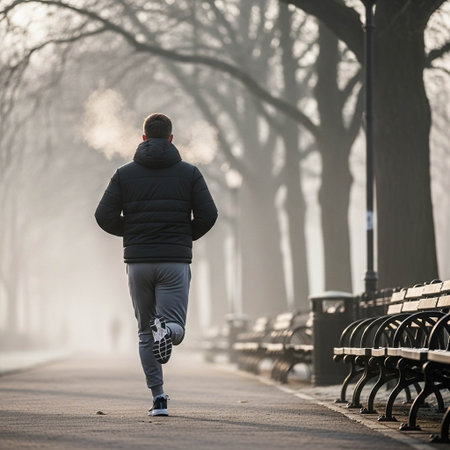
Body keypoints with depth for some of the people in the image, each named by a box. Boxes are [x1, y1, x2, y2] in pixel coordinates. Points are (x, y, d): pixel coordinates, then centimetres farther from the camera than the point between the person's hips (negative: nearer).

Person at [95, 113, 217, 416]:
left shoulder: (125, 174, 4)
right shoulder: (189, 172, 3)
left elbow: (105, 216, -3)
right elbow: (208, 215, -5)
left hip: (138, 262, 1)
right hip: (175, 262, -1)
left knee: (145, 332, 12)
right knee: (176, 327, 3)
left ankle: (159, 398, 3)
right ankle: (166, 329, -35)